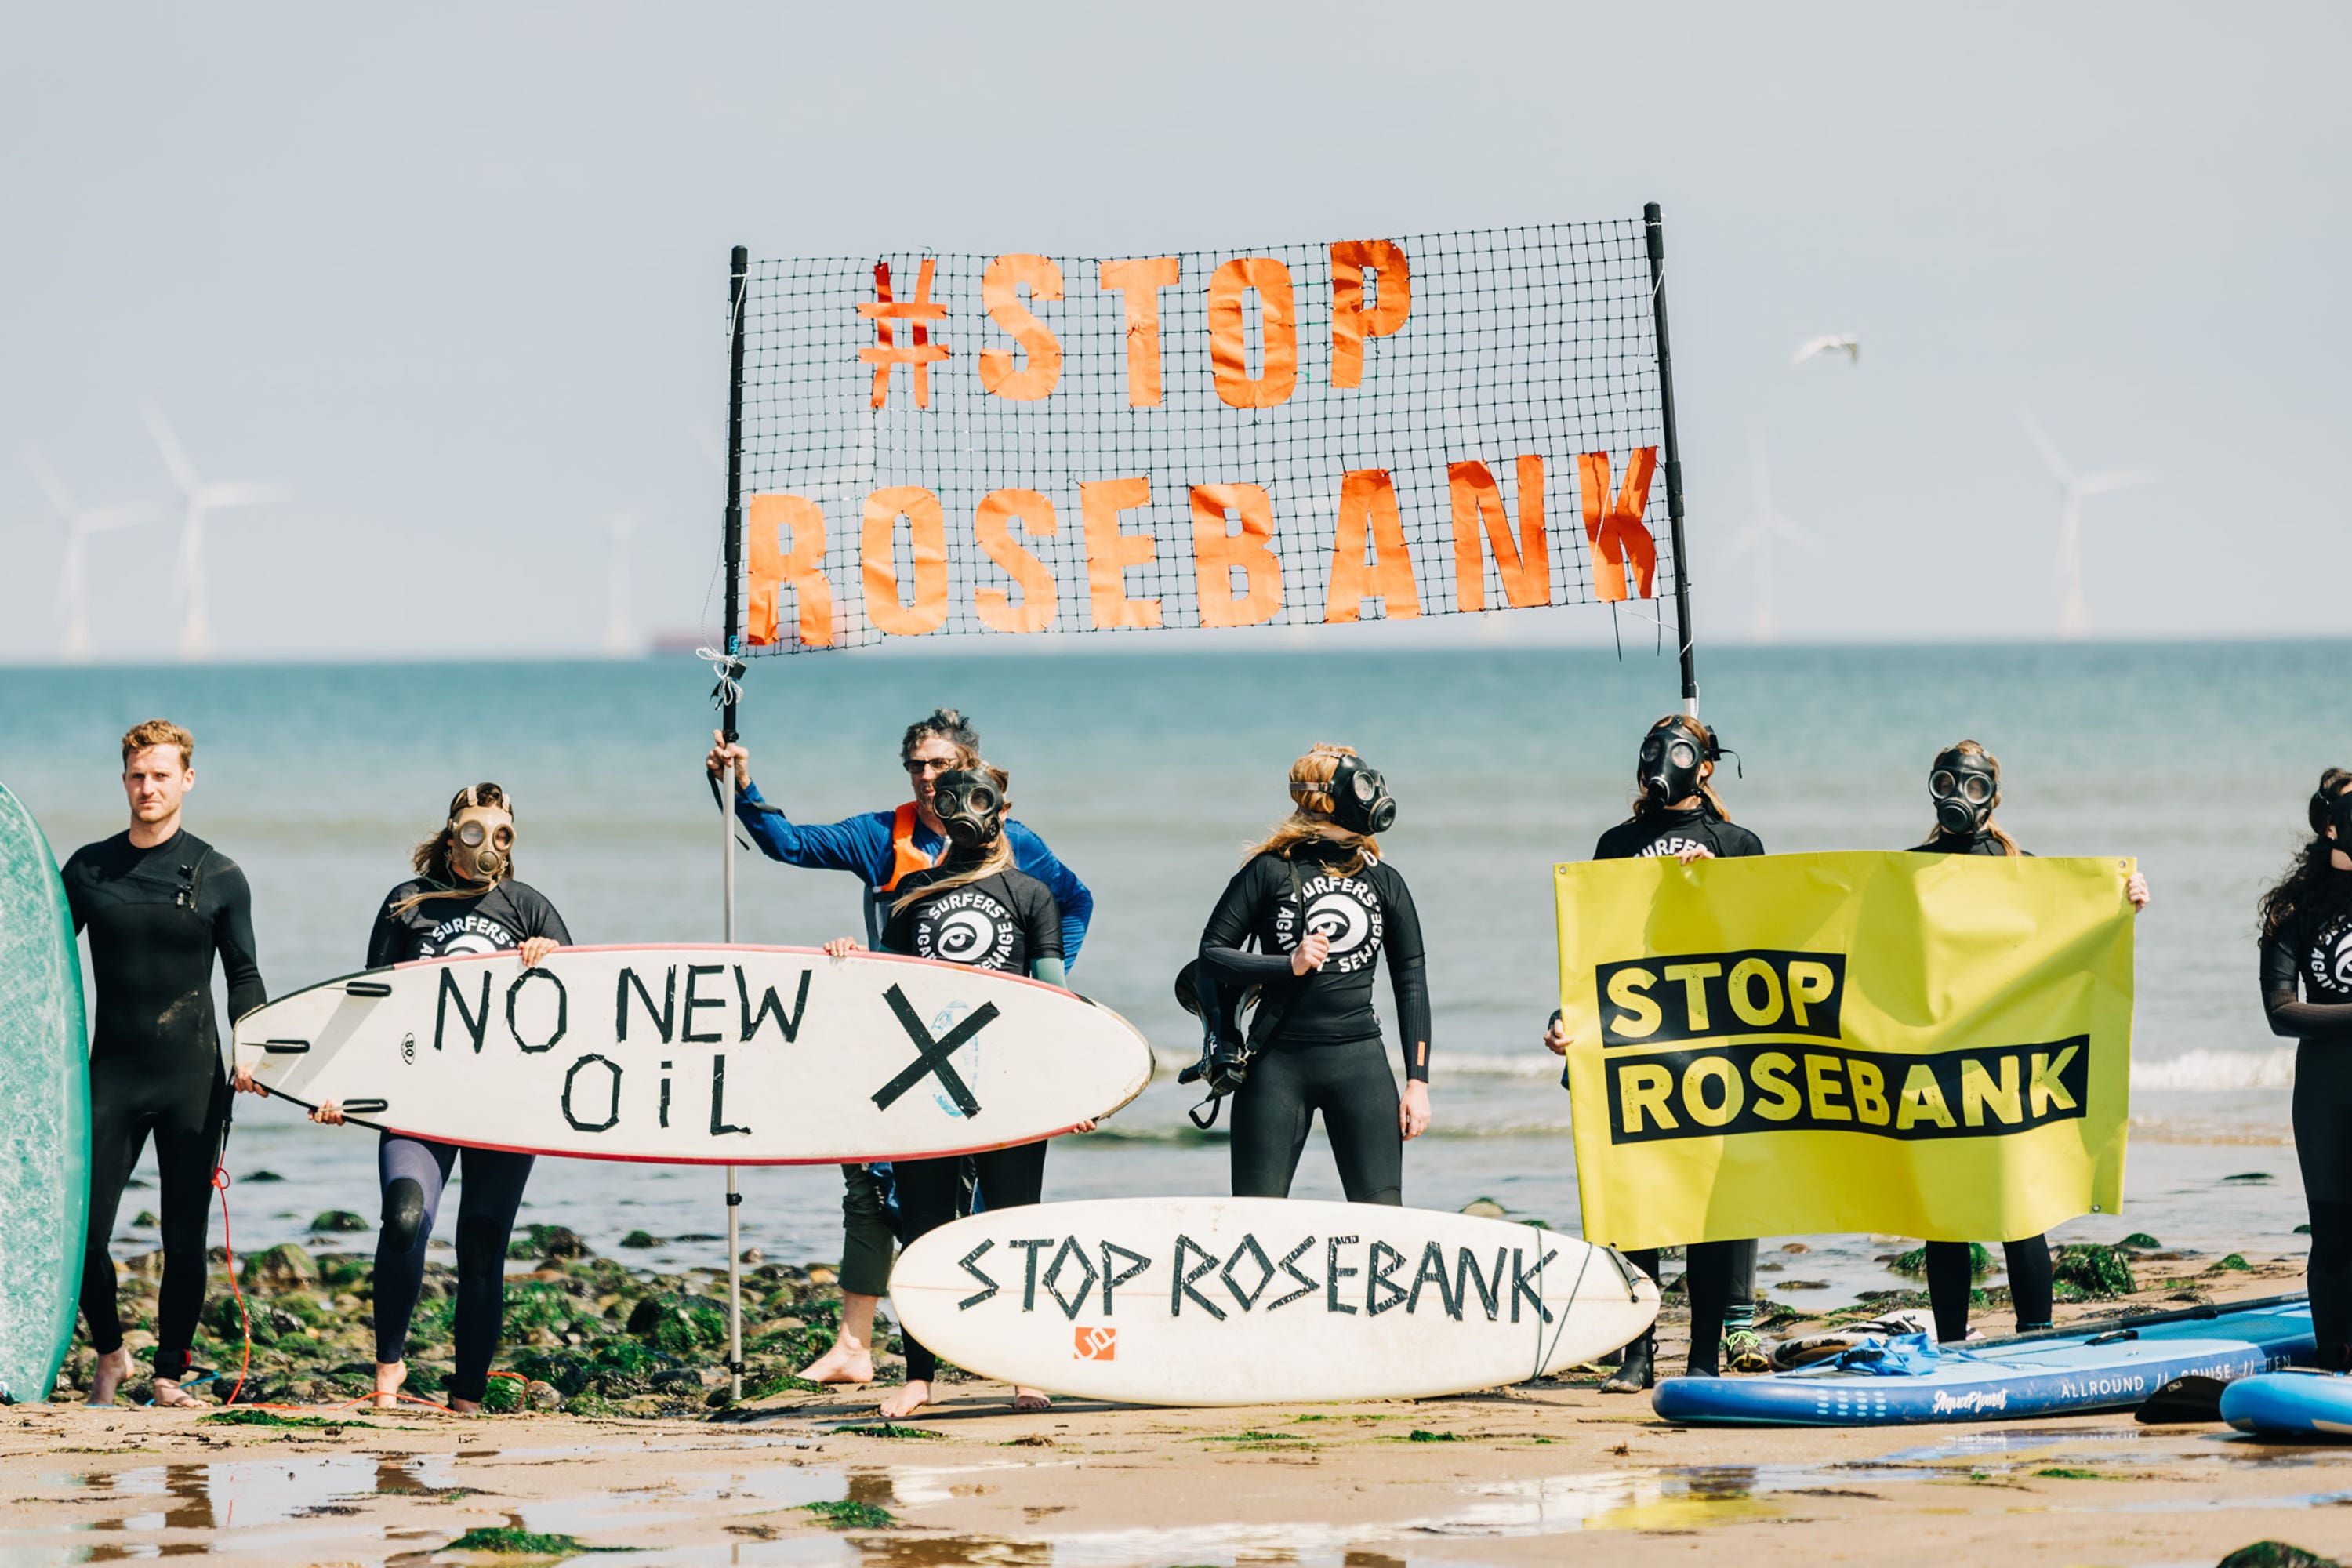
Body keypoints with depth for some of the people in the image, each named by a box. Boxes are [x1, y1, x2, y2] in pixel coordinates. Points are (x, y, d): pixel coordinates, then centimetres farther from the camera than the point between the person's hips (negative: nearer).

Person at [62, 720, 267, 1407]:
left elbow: (243, 975, 7)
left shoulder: (218, 877, 2)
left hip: (192, 1078, -1)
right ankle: (109, 1355, 17)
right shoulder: (89, 868, 7)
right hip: (111, 1073, 1)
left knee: (185, 1239, 0)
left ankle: (170, 1375, 14)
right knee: (83, 1230, -5)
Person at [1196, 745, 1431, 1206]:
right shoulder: (1270, 871, 2)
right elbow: (1211, 955, 1)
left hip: (1359, 1061, 2)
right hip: (1278, 1062, -2)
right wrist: (1289, 964, -14)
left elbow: (1411, 982, 12)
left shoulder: (1385, 882, 11)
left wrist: (1418, 1082, 6)